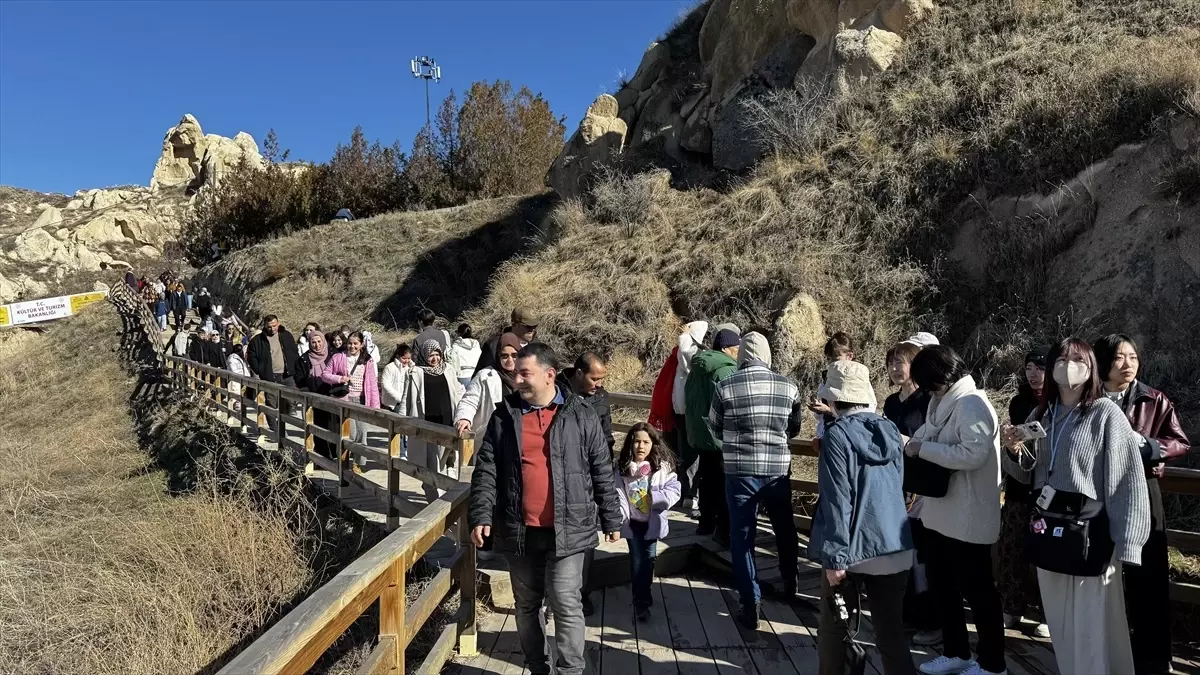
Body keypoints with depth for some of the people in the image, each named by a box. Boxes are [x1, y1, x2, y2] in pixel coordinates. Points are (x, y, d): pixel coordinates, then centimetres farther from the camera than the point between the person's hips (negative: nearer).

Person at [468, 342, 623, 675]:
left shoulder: (581, 416, -2)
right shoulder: (504, 416, 3)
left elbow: (602, 472, 3)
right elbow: (486, 471, 2)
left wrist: (611, 520, 4)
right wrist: (481, 516, -8)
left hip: (566, 530, -3)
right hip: (519, 530, 3)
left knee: (566, 604, -2)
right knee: (526, 605, 15)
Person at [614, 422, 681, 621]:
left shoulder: (663, 467, -6)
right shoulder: (622, 468, -5)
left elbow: (674, 491, -9)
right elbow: (618, 494, -9)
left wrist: (653, 497, -21)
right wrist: (620, 516, -22)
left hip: (653, 521, 1)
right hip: (632, 522, 0)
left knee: (648, 559, 11)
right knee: (637, 560, 1)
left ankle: (643, 596, 31)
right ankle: (641, 602, 12)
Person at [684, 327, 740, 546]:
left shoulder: (696, 369, 9)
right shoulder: (727, 371, -18)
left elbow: (688, 402, 17)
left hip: (699, 435, 8)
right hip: (723, 438, -8)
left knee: (707, 480, 17)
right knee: (725, 484, -1)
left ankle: (706, 522, 26)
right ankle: (724, 530, 2)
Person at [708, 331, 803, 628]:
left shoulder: (725, 387, -10)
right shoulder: (788, 386, -4)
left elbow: (715, 429, 4)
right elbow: (794, 429, 8)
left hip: (740, 471, -2)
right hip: (778, 470, 2)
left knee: (742, 537, 9)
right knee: (785, 529, 24)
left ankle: (750, 606, 10)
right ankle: (789, 583, 42)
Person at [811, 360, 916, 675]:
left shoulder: (837, 435, -13)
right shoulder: (891, 430, 5)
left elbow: (837, 501, -16)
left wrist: (835, 556, -13)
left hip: (853, 548, -5)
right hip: (894, 545, 5)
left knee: (835, 628, 15)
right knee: (892, 630, 12)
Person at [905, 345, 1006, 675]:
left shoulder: (971, 404, -18)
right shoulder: (943, 403, 10)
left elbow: (974, 454, -29)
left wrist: (923, 448, -23)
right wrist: (916, 444, -1)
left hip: (968, 518, -10)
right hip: (942, 513, 10)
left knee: (977, 590, 6)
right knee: (941, 584, 18)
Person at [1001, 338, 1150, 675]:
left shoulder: (1106, 413, -9)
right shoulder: (1041, 414, 9)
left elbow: (1127, 482, -12)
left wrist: (1121, 546, -15)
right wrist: (1015, 451, -4)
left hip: (1088, 533, -6)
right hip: (1047, 531, 6)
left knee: (1093, 632, 3)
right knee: (1060, 628, 16)